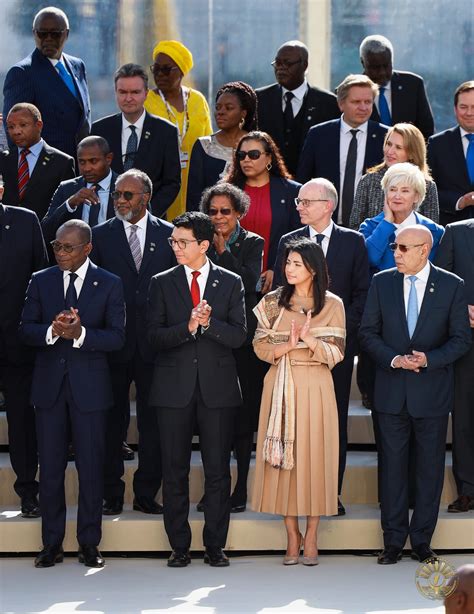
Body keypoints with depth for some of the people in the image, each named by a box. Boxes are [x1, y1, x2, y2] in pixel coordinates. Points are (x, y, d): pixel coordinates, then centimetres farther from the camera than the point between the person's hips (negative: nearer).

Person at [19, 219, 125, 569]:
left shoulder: (109, 285, 0)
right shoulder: (41, 281, 7)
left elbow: (117, 337, -6)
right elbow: (26, 330, 2)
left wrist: (80, 334, -21)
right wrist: (52, 331, -19)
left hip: (89, 386, -2)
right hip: (49, 386, 2)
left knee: (91, 468, 2)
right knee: (50, 467, 5)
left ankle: (89, 544, 11)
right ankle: (52, 544, 13)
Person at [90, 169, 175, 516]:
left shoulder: (168, 235, 4)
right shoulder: (101, 236, 4)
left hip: (154, 343, 0)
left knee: (153, 422, 6)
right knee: (113, 422, 4)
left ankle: (147, 494, 14)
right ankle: (112, 496, 11)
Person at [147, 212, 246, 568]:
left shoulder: (230, 283, 5)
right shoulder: (162, 284, 7)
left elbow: (239, 336, -2)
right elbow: (155, 336, -2)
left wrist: (208, 323, -17)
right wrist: (188, 327, -18)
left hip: (217, 387, -1)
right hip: (175, 388, 1)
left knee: (218, 471, 1)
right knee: (175, 471, 3)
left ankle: (215, 546, 9)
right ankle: (180, 547, 10)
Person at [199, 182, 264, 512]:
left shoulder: (252, 243, 3)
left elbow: (251, 282, -12)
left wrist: (223, 251, -12)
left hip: (243, 339, -2)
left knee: (242, 416, 1)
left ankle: (241, 489, 7)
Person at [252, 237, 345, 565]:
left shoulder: (332, 304, 1)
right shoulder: (273, 302, 7)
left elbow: (336, 354, -2)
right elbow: (260, 346, 3)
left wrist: (309, 339, -19)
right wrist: (288, 346, -15)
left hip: (314, 388, -2)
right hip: (280, 387, 2)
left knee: (314, 456, -1)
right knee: (282, 457, 1)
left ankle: (311, 537, 8)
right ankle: (292, 536, 9)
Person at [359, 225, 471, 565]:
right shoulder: (382, 282, 3)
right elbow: (368, 332, 4)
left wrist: (429, 359, -16)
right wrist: (393, 359, -12)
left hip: (432, 392, -1)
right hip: (392, 392, 1)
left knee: (430, 466, 5)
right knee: (392, 464, 5)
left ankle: (422, 540, 15)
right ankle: (394, 540, 13)